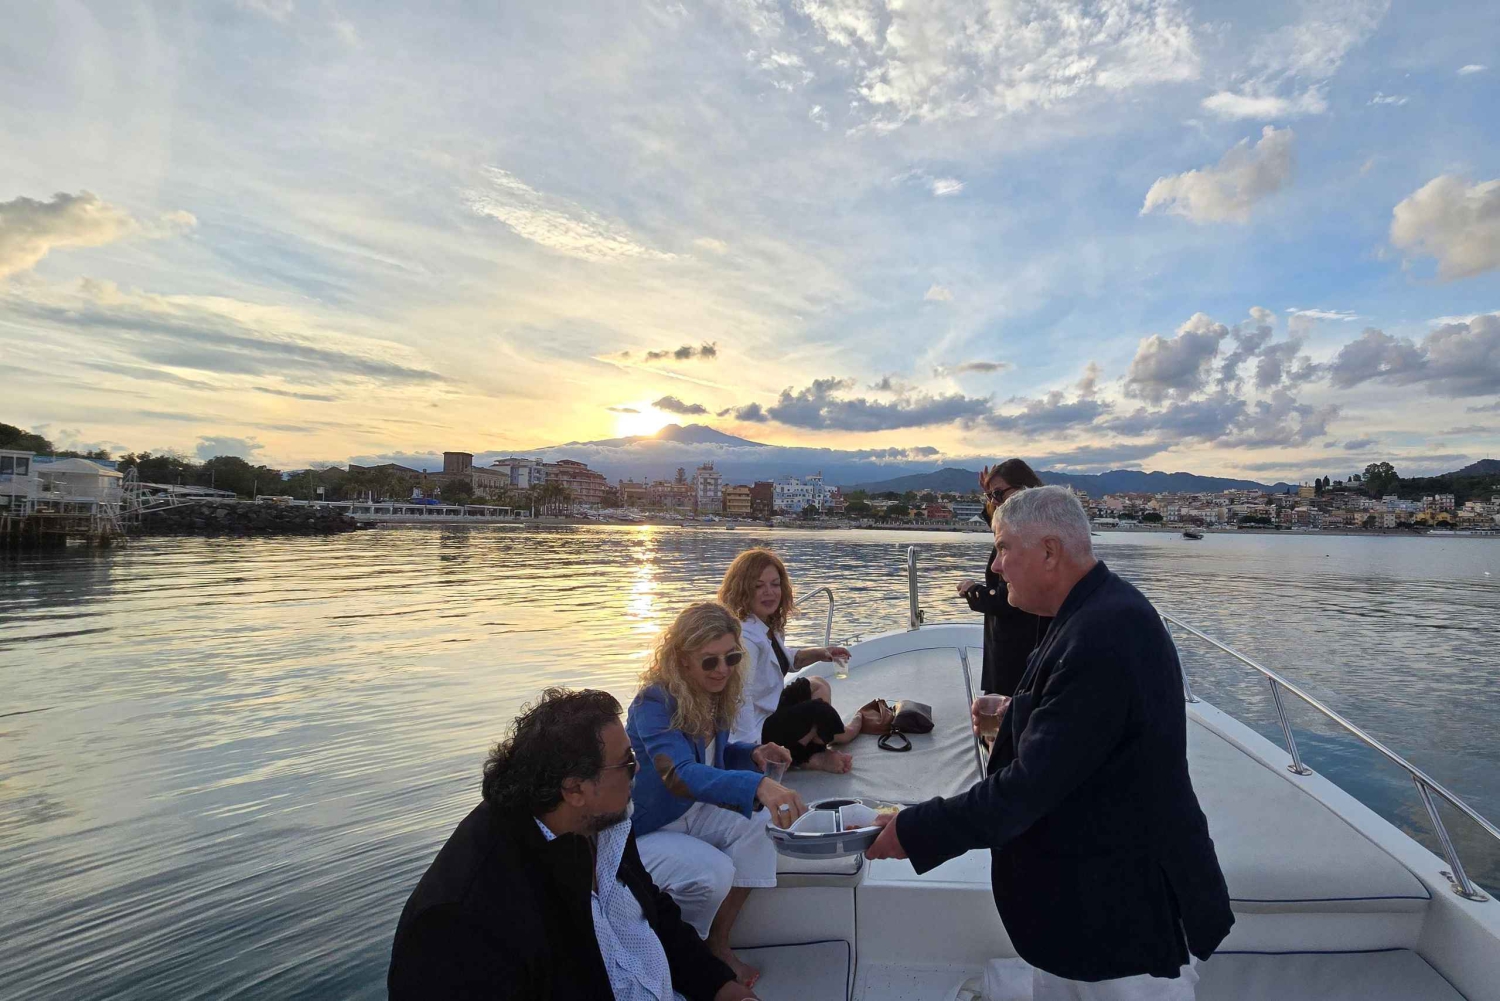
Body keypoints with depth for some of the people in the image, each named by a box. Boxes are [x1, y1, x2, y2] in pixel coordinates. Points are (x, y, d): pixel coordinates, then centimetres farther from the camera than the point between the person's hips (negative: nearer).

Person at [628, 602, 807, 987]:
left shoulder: (714, 697, -5)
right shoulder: (654, 705, -30)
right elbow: (680, 774, -46)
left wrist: (753, 754, -11)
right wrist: (758, 785, -62)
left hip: (688, 813, 8)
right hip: (639, 831, -8)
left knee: (757, 826, -13)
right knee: (713, 871, -28)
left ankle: (717, 945, 0)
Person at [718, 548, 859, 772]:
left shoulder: (769, 626, 2)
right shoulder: (744, 638, -29)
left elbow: (782, 660, 23)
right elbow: (741, 699, -34)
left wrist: (818, 653, 9)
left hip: (769, 712, 11)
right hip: (755, 732, -11)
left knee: (818, 687, 19)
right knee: (819, 711, -6)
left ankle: (812, 756, 3)